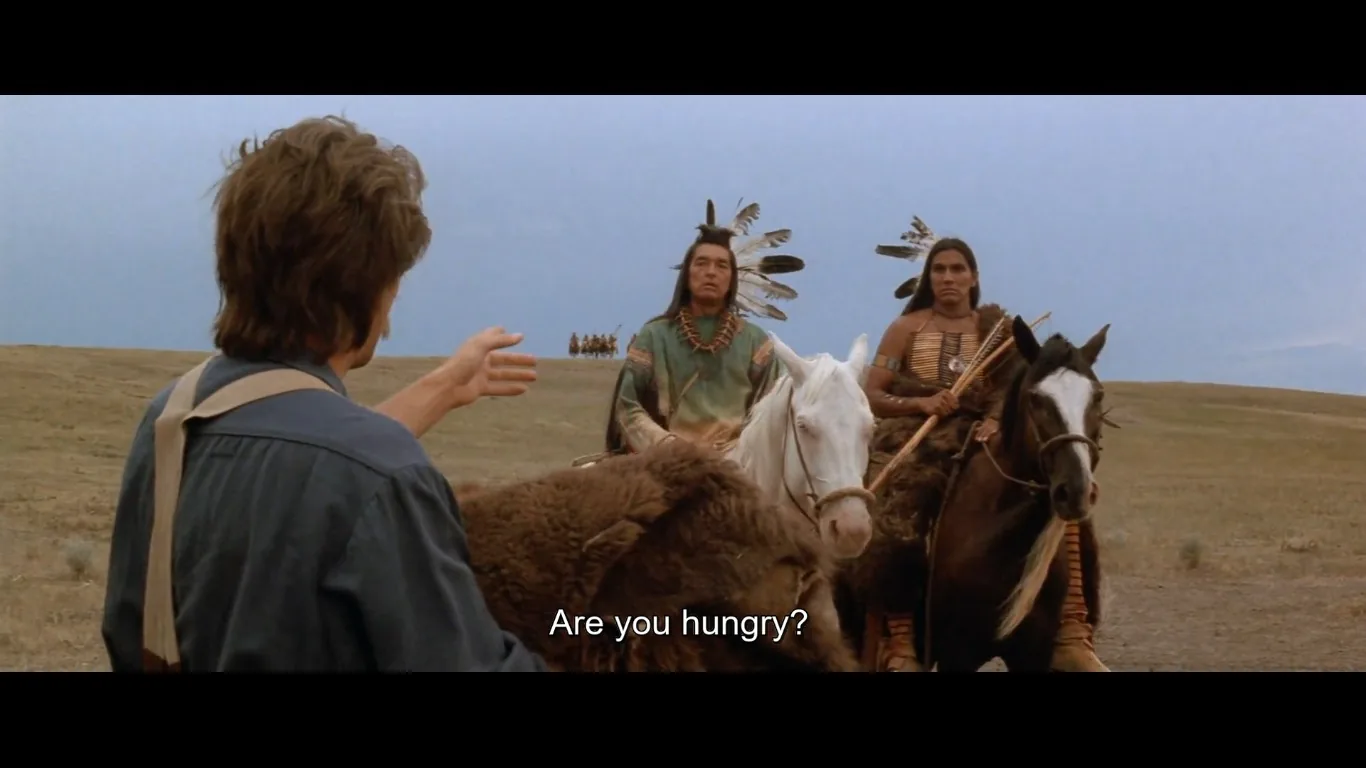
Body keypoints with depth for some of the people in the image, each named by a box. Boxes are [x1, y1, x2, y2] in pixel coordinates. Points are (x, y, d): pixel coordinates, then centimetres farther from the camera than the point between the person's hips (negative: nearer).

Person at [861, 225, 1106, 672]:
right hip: (915, 444, -2)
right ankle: (900, 644, -33)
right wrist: (920, 404, -15)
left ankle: (1070, 632, -23)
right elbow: (870, 396, 4)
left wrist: (995, 420, -18)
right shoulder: (907, 328, 8)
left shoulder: (997, 329, 13)